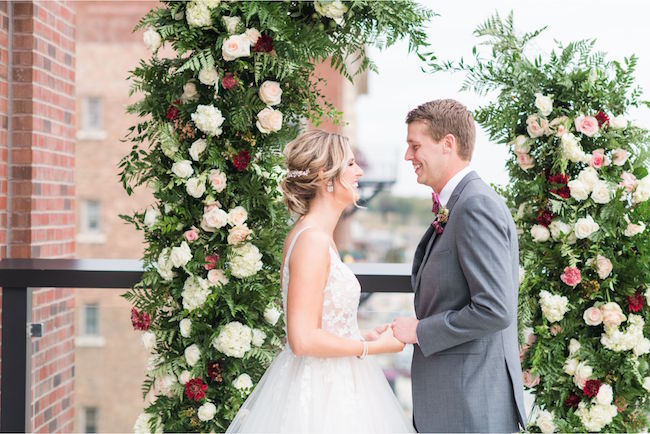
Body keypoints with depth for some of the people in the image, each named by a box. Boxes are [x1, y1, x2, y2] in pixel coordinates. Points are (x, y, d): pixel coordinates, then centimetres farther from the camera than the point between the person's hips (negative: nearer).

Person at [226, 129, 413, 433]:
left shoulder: (316, 235, 10)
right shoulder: (313, 240, -19)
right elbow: (303, 339, -24)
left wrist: (365, 337, 9)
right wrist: (375, 347, -14)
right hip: (320, 394, -9)